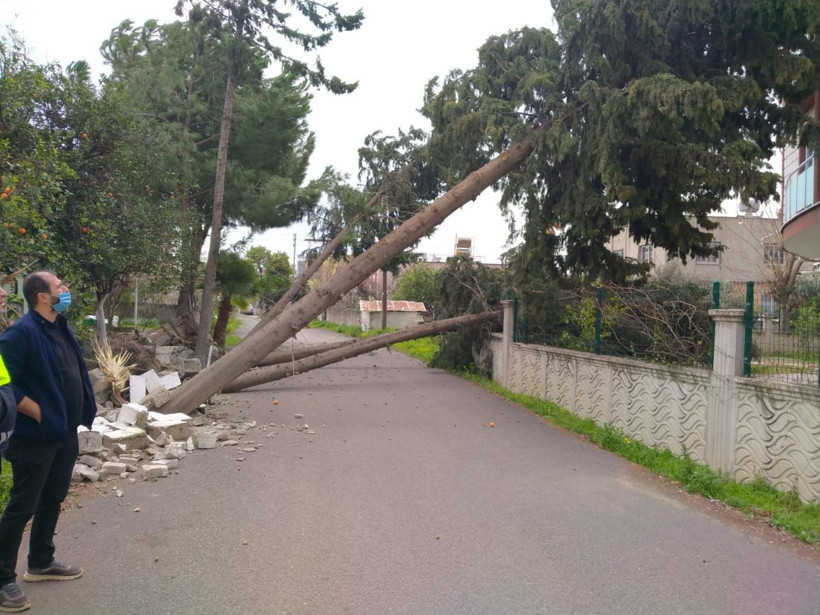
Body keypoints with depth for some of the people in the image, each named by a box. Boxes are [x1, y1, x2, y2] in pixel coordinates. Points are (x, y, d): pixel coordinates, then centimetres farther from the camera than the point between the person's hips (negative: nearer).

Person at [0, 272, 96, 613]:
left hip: (65, 433, 9)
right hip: (35, 438, -9)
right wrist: (40, 414, -18)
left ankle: (41, 563, 35)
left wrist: (74, 417, 12)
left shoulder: (60, 327, 9)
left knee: (53, 499, 19)